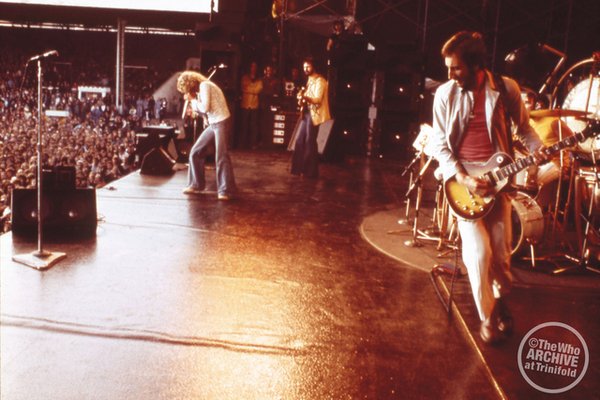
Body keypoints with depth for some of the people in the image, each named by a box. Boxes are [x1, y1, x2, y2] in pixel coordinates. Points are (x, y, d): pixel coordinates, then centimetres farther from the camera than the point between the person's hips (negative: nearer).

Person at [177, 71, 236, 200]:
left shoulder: (204, 85, -11)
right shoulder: (200, 89, 16)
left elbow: (205, 108, -18)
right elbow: (201, 109, 14)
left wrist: (193, 99, -4)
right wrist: (192, 101, 3)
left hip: (222, 122, -9)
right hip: (213, 124, 9)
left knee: (221, 156, -11)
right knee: (195, 152, 8)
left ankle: (226, 190, -6)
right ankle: (196, 185, 17)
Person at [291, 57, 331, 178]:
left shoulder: (320, 81, -11)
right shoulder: (310, 80, 18)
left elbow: (317, 99, -21)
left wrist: (305, 97, -37)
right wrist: (302, 98, 2)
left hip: (314, 114, -9)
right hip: (306, 112, 9)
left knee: (310, 142, -5)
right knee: (299, 140, 7)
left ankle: (311, 171, 2)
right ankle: (300, 168, 15)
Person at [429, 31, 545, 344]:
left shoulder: (507, 89, -4)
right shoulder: (445, 93, -6)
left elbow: (523, 127, 11)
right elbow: (440, 143, -4)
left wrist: (536, 148, -10)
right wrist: (463, 179, -16)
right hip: (461, 177, -1)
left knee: (501, 249, 5)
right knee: (479, 250, -12)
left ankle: (501, 298, 36)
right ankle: (486, 317, 9)